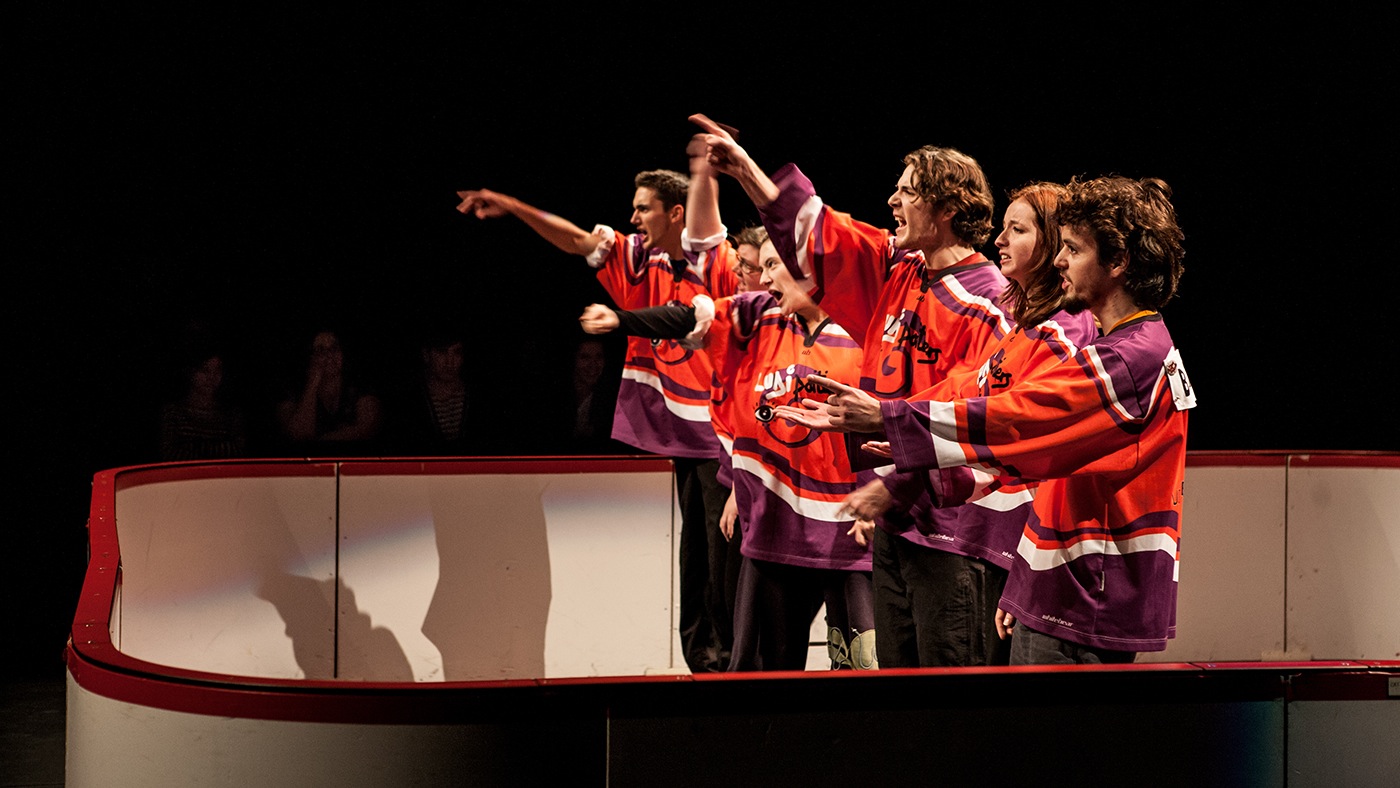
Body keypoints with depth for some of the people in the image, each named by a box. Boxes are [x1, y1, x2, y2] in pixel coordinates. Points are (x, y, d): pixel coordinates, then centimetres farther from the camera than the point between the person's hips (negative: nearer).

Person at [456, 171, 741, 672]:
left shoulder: (720, 261, -10)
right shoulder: (640, 259, 8)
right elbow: (577, 241, 9)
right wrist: (509, 208, 4)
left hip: (720, 424, -6)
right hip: (680, 424, 6)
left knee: (723, 540, -6)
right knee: (695, 542, 10)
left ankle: (729, 657, -2)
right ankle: (701, 655, 16)